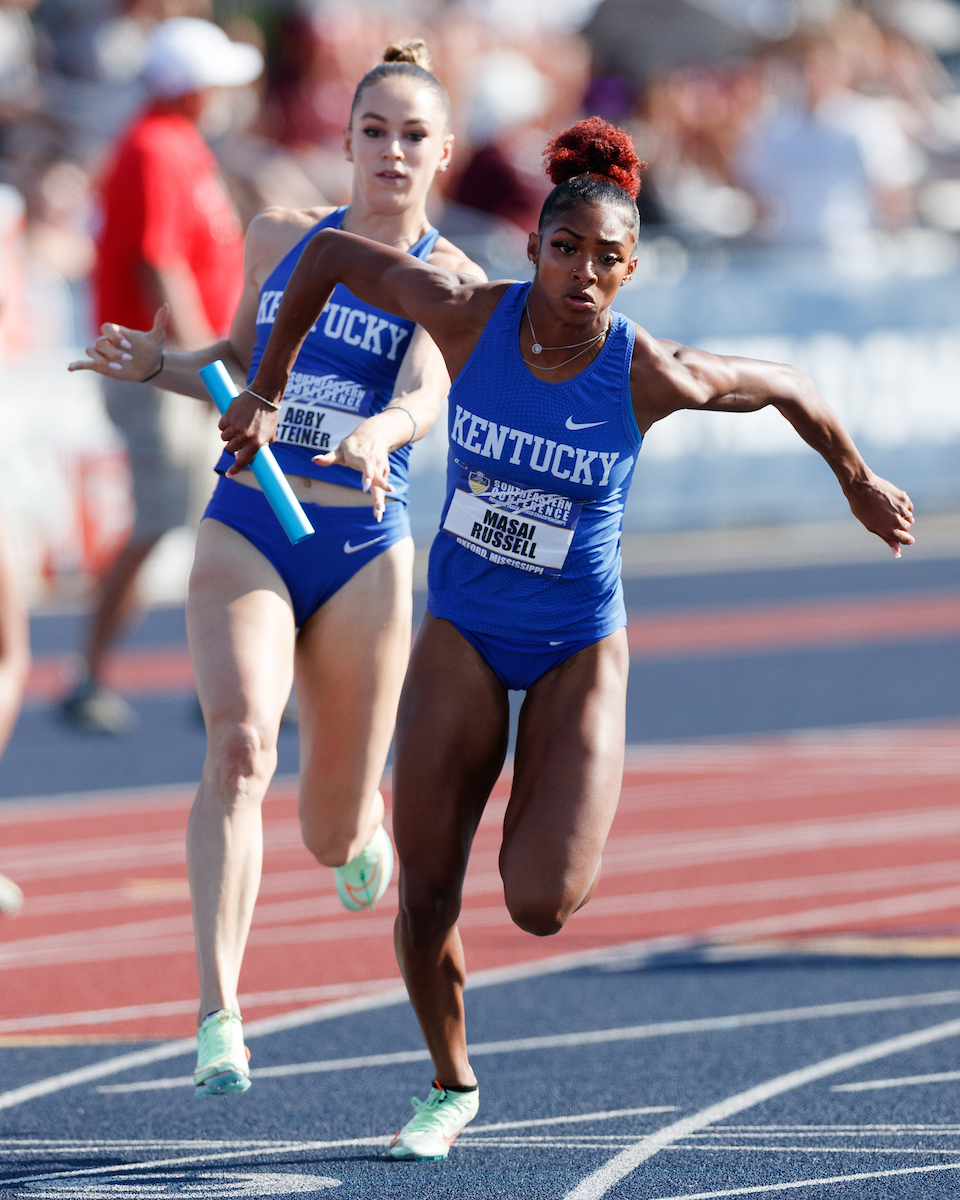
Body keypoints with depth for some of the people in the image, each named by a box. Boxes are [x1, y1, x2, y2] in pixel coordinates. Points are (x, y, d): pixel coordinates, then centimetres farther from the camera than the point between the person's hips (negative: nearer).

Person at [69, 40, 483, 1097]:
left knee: (333, 839, 7)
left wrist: (379, 431, -42)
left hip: (363, 552, -1)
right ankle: (219, 1017, -33)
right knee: (238, 746, -25)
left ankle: (364, 816, 48)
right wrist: (156, 365, 4)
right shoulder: (281, 238, 8)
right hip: (243, 535, 1)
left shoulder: (453, 281, -1)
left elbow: (427, 394, -20)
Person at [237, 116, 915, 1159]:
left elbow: (789, 391, -1)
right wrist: (265, 393, 4)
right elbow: (332, 255, -2)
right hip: (462, 632, 2)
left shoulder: (651, 376, -19)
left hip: (578, 649, -2)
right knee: (424, 894, -1)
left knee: (541, 905, -15)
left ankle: (556, 825, 23)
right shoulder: (469, 318, -16)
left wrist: (858, 483, 15)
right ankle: (450, 1084, 26)